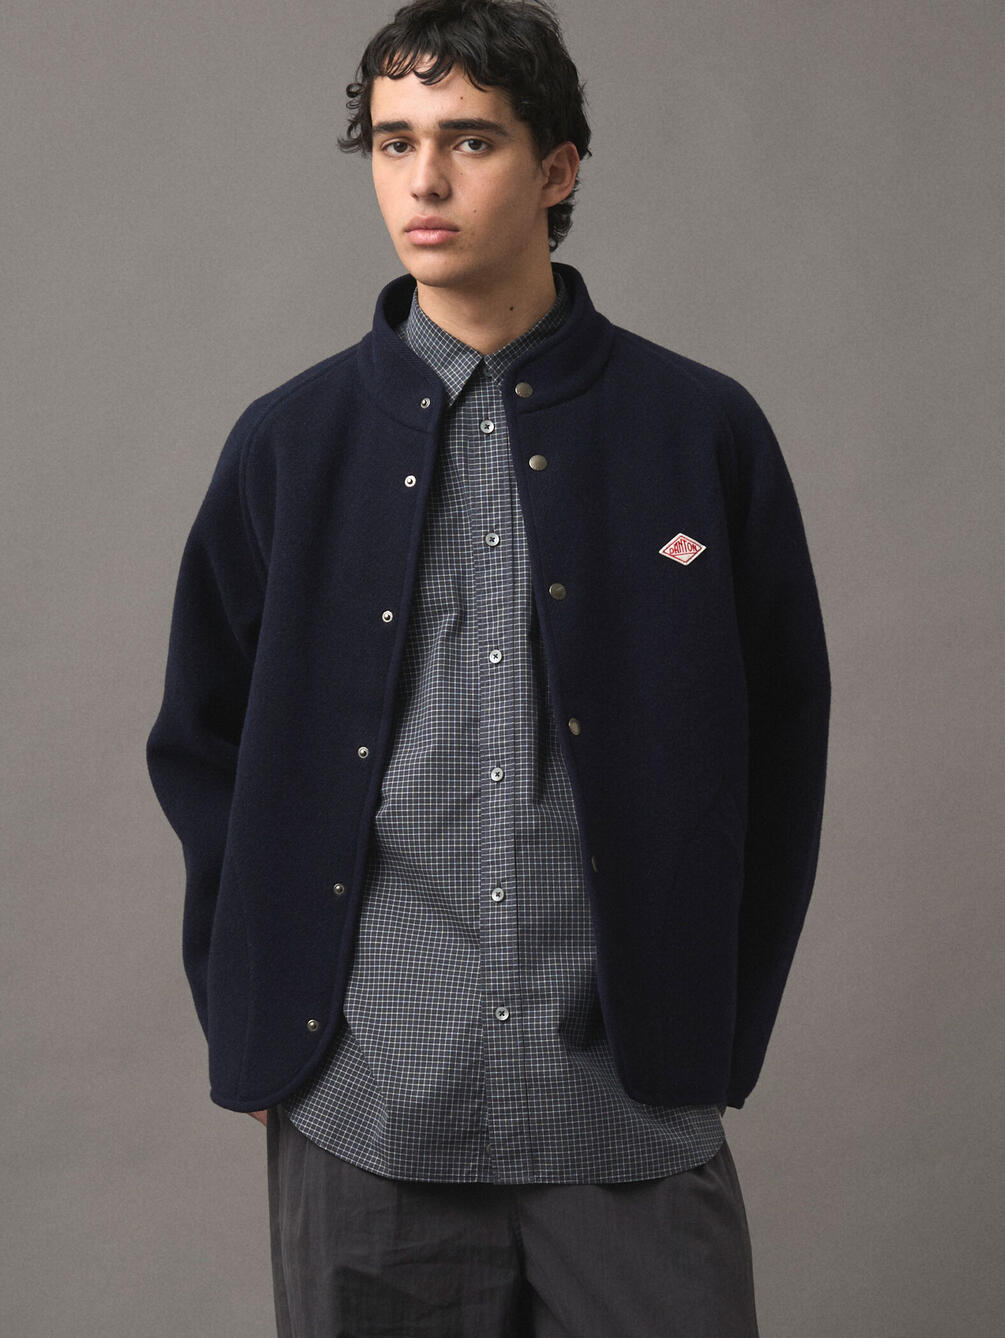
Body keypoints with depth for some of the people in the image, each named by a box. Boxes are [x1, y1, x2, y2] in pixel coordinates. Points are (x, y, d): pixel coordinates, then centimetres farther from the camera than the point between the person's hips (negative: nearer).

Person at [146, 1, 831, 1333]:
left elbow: (781, 749, 6)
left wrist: (721, 1034, 4)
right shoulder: (288, 443, 4)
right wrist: (251, 1035, 6)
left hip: (633, 1120, 0)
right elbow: (202, 749, 10)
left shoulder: (705, 432, 1)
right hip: (363, 1121, 1)